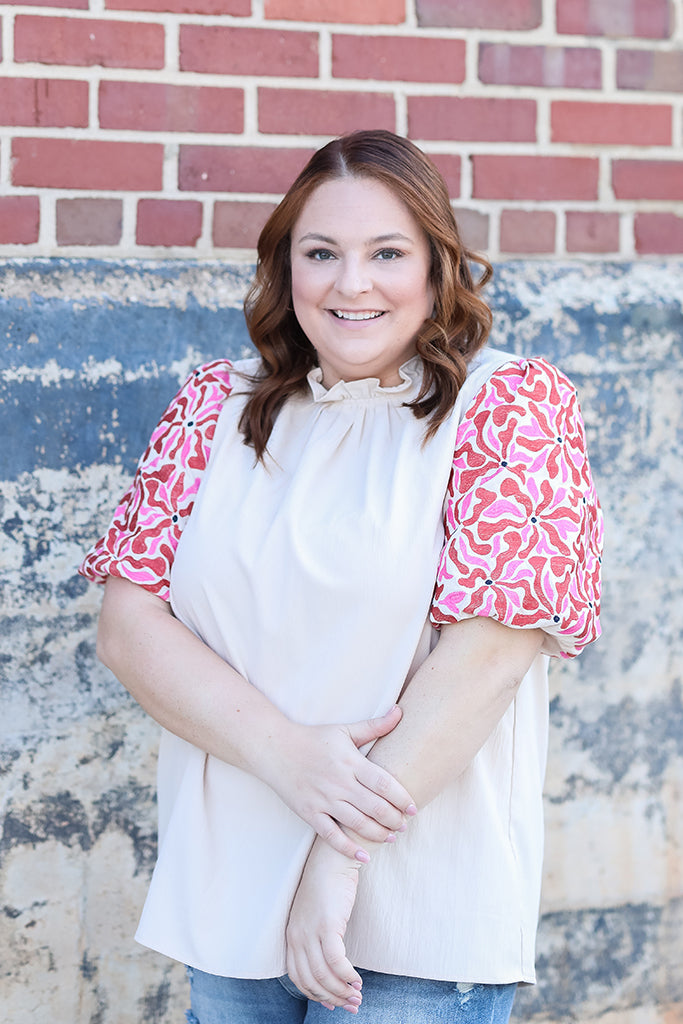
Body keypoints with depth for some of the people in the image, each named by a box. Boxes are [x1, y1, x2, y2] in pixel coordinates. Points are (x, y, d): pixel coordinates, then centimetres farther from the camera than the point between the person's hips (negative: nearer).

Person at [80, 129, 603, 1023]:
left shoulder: (512, 407, -4)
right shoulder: (216, 408, 6)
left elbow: (489, 651, -13)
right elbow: (128, 622, -1)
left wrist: (342, 856, -17)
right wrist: (287, 753, -16)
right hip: (223, 899, 3)